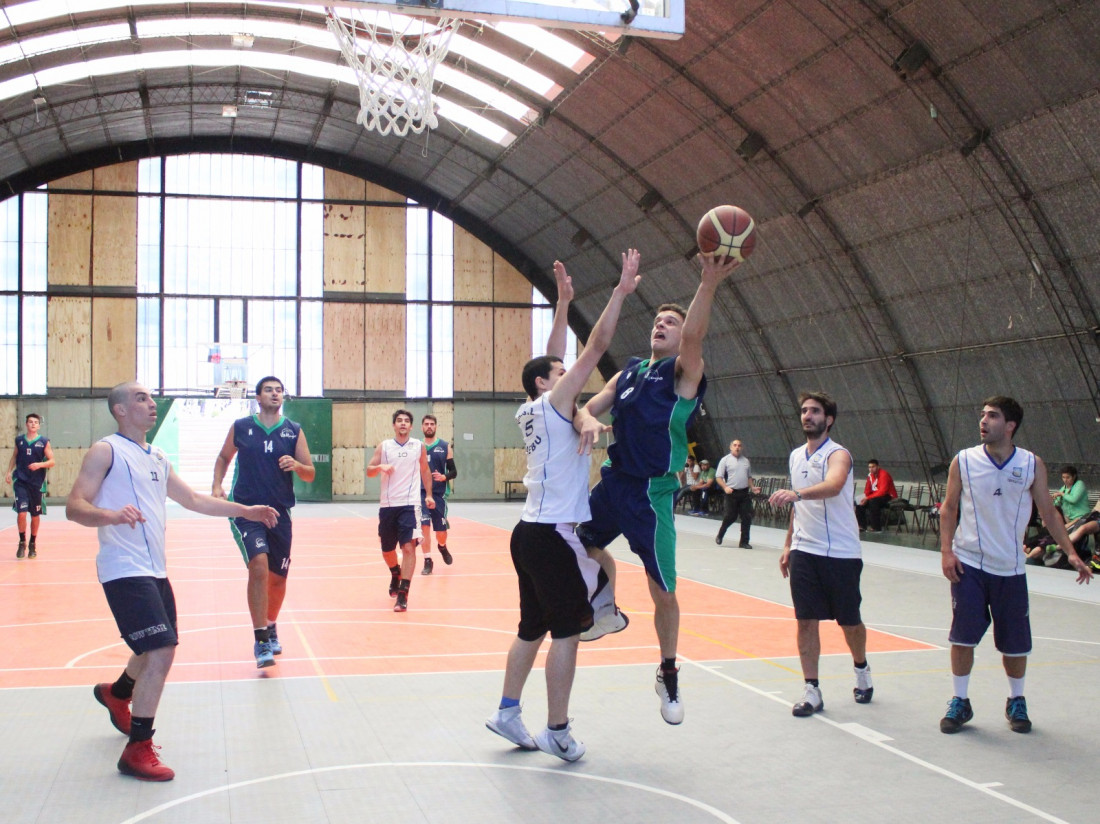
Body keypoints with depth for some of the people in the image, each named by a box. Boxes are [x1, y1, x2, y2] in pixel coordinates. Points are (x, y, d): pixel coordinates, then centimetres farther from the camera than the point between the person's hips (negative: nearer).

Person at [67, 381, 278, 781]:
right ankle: (137, 751, -8)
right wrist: (112, 515, -35)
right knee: (161, 651, -17)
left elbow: (193, 499, 26)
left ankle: (116, 694, 49)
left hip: (155, 571, 9)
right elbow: (74, 507, -15)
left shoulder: (156, 458, 18)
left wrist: (244, 510, 19)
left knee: (157, 650, 19)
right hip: (125, 571, -9)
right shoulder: (106, 451, -7)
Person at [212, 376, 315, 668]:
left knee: (278, 576, 11)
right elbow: (224, 457, 18)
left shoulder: (294, 431, 4)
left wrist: (297, 465, -16)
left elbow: (310, 474, 5)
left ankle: (271, 628, 38)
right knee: (259, 565, -22)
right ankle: (261, 640, -16)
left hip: (280, 512, 3)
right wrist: (217, 485, 3)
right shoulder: (240, 427, 3)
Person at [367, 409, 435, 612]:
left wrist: (429, 494, 12)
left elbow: (425, 471, 18)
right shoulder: (384, 446, 5)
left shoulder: (419, 446, 6)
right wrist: (380, 467, -18)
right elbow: (369, 471, 3)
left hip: (410, 504, -2)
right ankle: (396, 574, 44)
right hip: (387, 505, 2)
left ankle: (403, 594, -14)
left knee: (408, 547, -15)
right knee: (387, 549, 12)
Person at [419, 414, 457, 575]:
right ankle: (428, 561, 0)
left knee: (441, 531, 5)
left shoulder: (445, 447, 2)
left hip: (439, 494, 0)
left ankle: (442, 547, 40)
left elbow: (453, 472, 2)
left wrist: (444, 477, -18)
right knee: (424, 526, -11)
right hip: (421, 492, 0)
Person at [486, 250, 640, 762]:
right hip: (552, 536, -9)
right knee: (567, 631, -3)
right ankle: (557, 731, 0)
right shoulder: (553, 403, -8)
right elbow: (596, 348, -14)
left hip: (530, 532, 9)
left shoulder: (531, 411, 13)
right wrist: (621, 290, -12)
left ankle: (508, 713, 20)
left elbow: (556, 356, 23)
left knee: (533, 628, 15)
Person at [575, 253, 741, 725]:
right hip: (613, 482, 6)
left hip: (652, 494, -6)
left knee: (663, 592, -1)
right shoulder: (630, 372, 11)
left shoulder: (683, 372, -7)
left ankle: (669, 676, 19)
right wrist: (588, 420, -19)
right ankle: (608, 612, 48)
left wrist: (708, 285, -44)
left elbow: (694, 337, -27)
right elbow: (588, 407, 7)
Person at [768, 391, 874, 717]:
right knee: (806, 621, 0)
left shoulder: (838, 455, -12)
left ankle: (862, 670, 35)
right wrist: (788, 546, 18)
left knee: (849, 621, 8)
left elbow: (833, 486, -35)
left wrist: (796, 493, -51)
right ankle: (812, 691, 5)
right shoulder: (796, 456, 11)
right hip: (804, 552, 5)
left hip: (841, 553, -5)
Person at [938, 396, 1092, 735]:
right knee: (962, 637, -4)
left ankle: (1016, 702, 28)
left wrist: (1070, 552, -4)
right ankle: (959, 702, 13)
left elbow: (1048, 512, 6)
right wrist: (946, 550, -7)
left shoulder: (1032, 464, -1)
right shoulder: (963, 461, -2)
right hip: (968, 564, -1)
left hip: (1010, 568, 1)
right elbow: (949, 508, 4)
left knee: (1015, 643, 7)